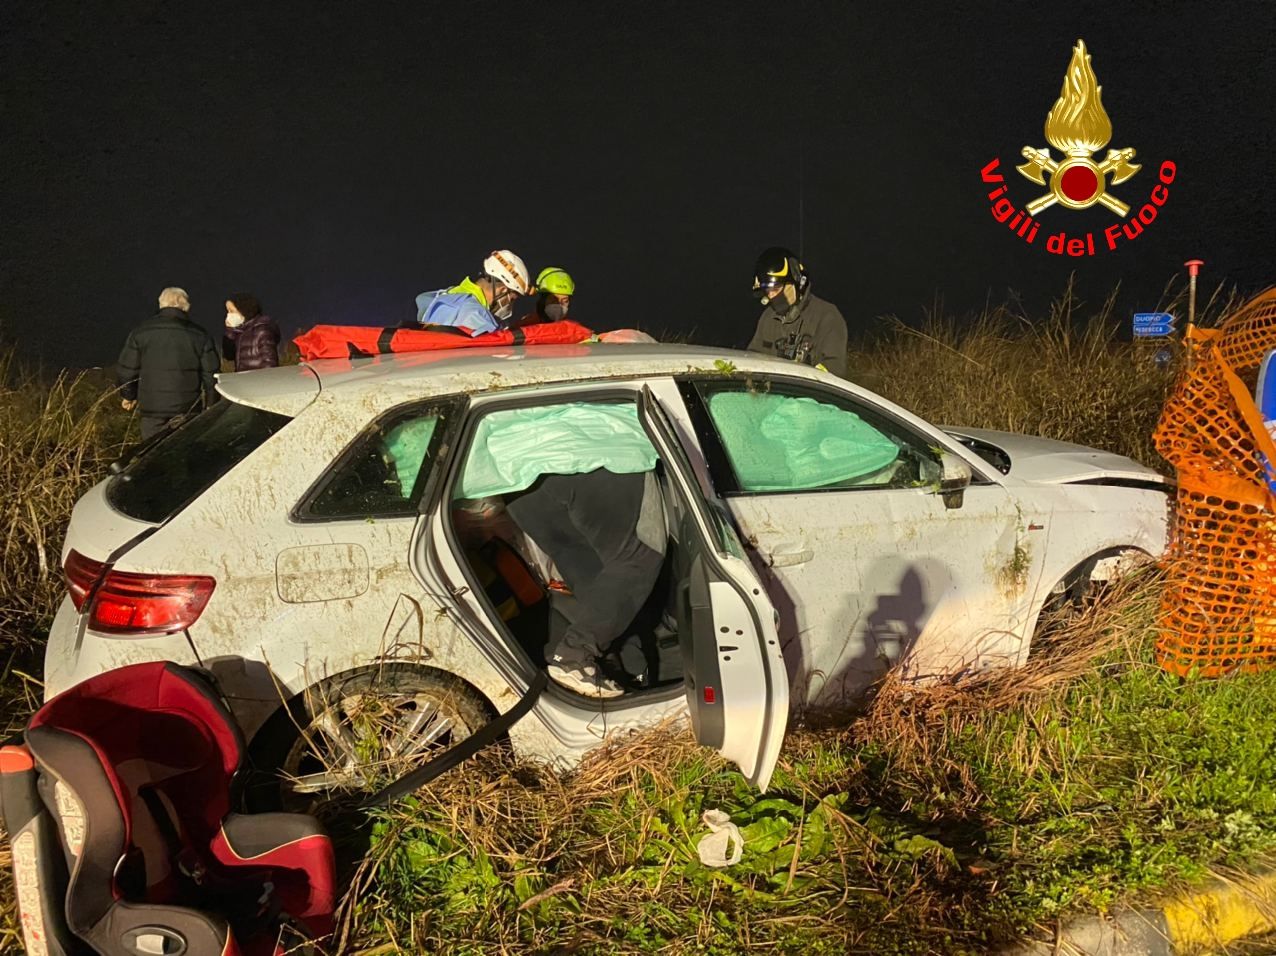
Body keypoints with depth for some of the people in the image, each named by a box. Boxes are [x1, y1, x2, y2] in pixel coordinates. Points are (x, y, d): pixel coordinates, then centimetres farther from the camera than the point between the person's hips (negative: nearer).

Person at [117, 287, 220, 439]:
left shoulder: (140, 332, -1)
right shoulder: (199, 335, -2)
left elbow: (126, 369, 3)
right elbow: (211, 373, 1)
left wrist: (128, 396, 20)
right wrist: (212, 403, 14)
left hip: (151, 405, 0)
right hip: (187, 408, 0)